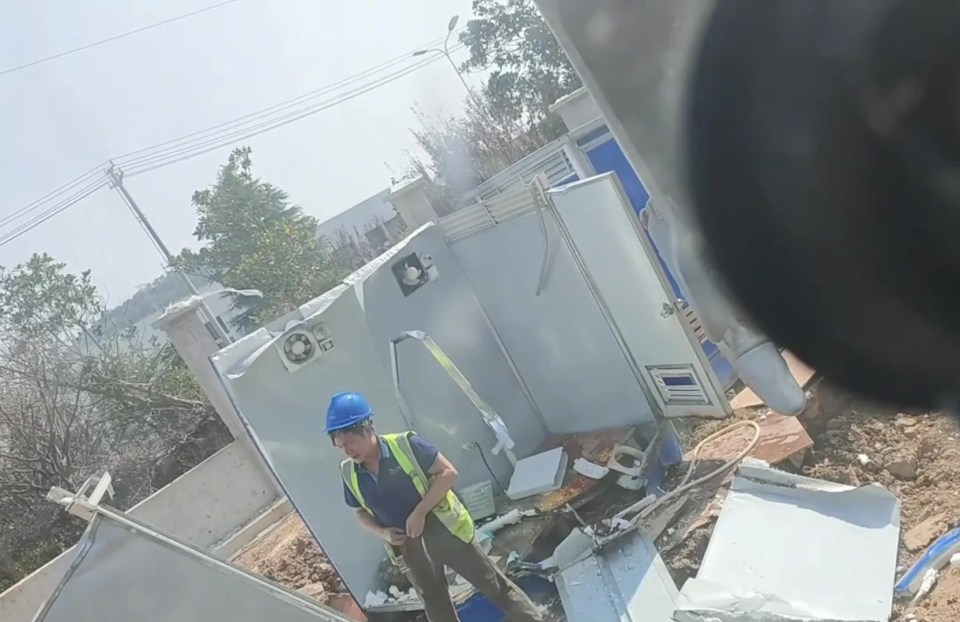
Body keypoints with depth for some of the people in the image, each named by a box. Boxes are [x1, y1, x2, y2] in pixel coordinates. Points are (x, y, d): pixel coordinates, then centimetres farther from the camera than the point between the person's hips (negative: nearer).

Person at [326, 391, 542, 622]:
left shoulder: (405, 445, -19)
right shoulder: (349, 473, -5)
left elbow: (448, 472, -16)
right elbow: (361, 513, 10)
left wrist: (420, 512, -22)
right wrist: (383, 533, -10)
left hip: (443, 530, -4)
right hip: (409, 547, 5)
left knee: (493, 584, 6)